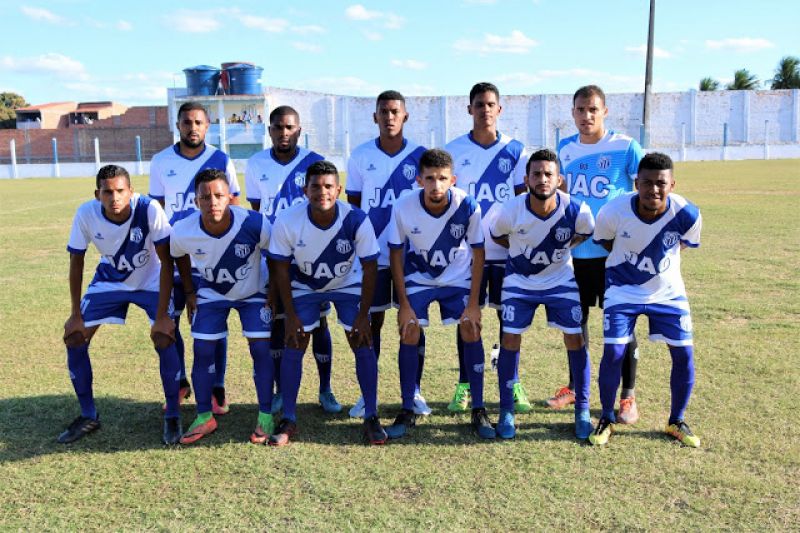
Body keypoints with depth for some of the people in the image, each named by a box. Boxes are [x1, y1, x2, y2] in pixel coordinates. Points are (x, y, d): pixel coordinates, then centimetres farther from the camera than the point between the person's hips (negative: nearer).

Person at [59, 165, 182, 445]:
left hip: (150, 282, -3)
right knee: (74, 340, -1)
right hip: (109, 281, 3)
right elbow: (76, 262, -10)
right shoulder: (86, 214, -24)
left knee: (164, 340, -17)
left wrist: (164, 312, -24)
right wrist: (76, 314, -7)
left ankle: (172, 416, 2)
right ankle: (88, 416, 17)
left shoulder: (149, 209, -32)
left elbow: (166, 260, -23)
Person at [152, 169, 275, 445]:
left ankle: (266, 417, 7)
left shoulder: (254, 223, -34)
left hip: (253, 292, -2)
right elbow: (179, 258, -1)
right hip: (211, 295, 2)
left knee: (260, 349, -8)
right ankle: (205, 418, 16)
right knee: (203, 351, -1)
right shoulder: (183, 231, -27)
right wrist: (189, 292, 2)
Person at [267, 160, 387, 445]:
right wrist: (291, 315, -13)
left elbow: (370, 268, -18)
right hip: (305, 286, 1)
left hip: (348, 284, 0)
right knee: (293, 347, -6)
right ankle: (288, 420, 8)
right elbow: (281, 268, -14)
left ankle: (371, 418, 5)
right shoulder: (287, 221, -28)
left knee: (363, 345, -8)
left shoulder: (356, 220, -30)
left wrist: (363, 315, -16)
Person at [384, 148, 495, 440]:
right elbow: (396, 254, -11)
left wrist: (473, 303, -14)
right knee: (408, 334, -9)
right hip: (418, 277, 0)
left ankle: (478, 411, 3)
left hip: (458, 277, 0)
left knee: (471, 331, -10)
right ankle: (407, 411, 6)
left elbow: (477, 253, -13)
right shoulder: (403, 207, -25)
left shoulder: (468, 206, -26)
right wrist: (404, 304, -12)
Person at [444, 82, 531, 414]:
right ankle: (464, 386, 16)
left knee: (509, 315, 6)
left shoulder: (514, 150, 3)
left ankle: (513, 384, 19)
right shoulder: (453, 150, 2)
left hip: (507, 248, 1)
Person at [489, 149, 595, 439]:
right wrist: (522, 251, -2)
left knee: (575, 339, -3)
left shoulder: (577, 211, -24)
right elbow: (495, 235, -1)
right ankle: (506, 411, 11)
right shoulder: (512, 210, -24)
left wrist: (564, 248, -3)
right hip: (520, 281, 0)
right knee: (510, 339, -4)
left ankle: (582, 410, 14)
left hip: (560, 279, 0)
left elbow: (587, 232, 1)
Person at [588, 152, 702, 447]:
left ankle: (676, 421, 23)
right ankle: (607, 418, 13)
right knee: (613, 352, -10)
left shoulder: (687, 214, -23)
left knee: (684, 354, 0)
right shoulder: (614, 211, -26)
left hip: (668, 291, 2)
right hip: (623, 289, -1)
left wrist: (658, 258, 6)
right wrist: (629, 262, -1)